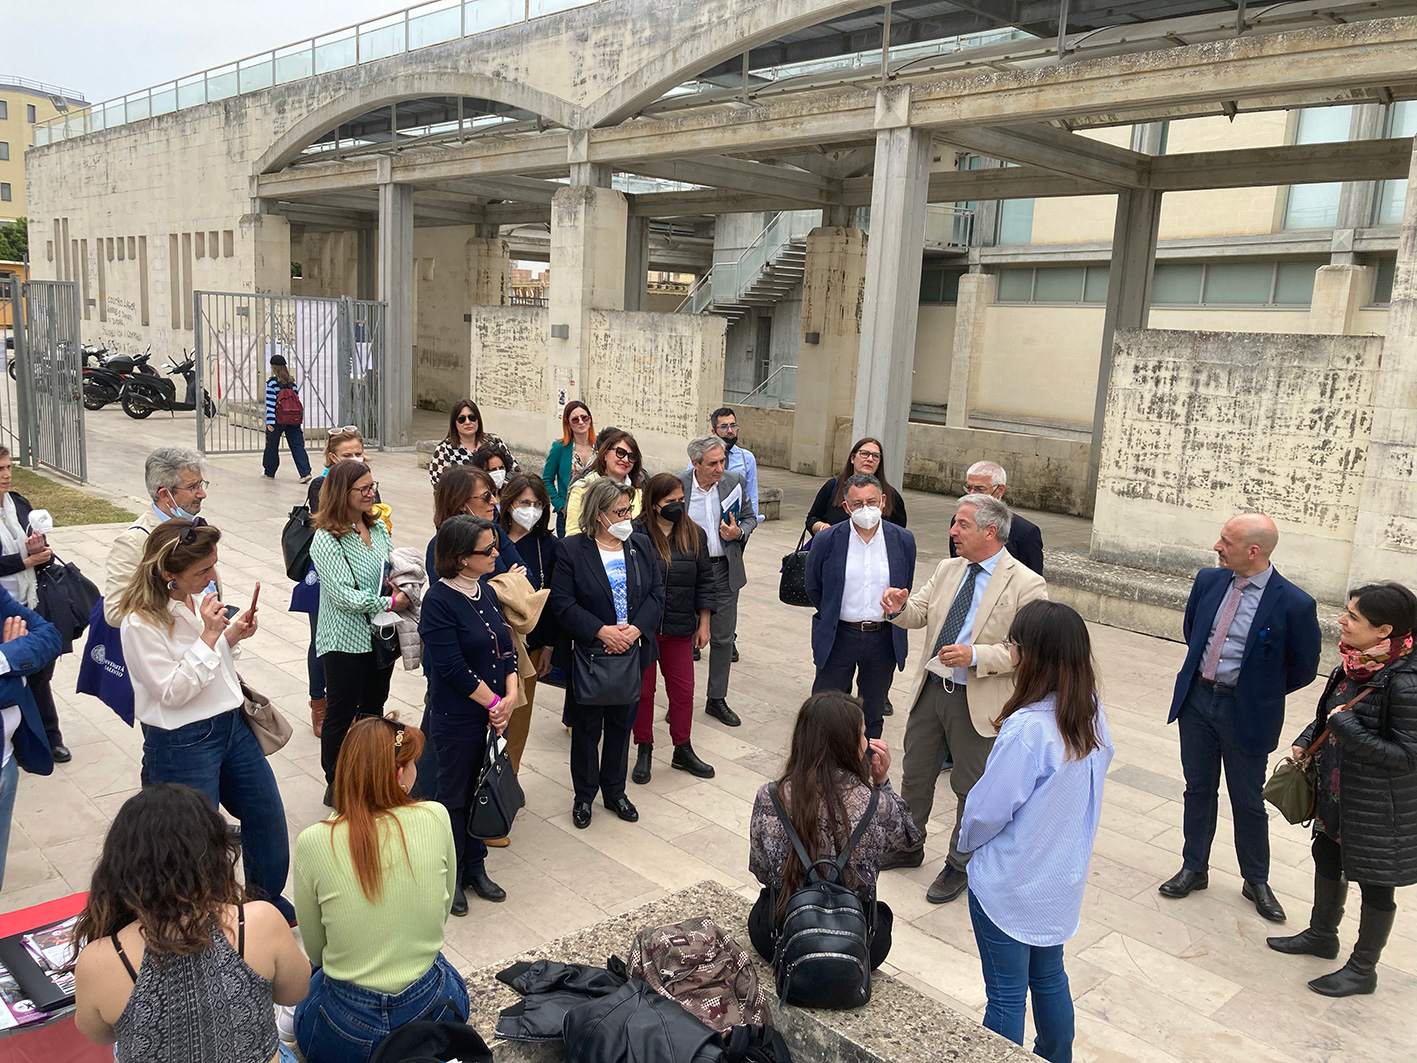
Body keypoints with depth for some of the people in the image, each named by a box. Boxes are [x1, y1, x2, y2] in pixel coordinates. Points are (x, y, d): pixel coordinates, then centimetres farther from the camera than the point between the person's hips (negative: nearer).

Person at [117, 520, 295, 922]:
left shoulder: (201, 595, 0)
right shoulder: (141, 624, -21)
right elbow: (172, 692, -20)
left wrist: (233, 636, -5)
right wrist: (208, 637, -25)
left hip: (231, 723, 8)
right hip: (182, 743, -8)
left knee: (268, 815, 18)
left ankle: (268, 901, 40)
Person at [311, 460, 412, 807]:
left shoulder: (378, 527, 3)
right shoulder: (327, 540, -18)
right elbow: (345, 596, -23)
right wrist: (391, 603, -19)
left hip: (381, 635, 7)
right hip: (346, 641, -7)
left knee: (374, 710, 20)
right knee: (341, 714, 8)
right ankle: (335, 786, 24)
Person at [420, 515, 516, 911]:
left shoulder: (486, 592, 5)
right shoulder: (439, 600, -18)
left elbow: (506, 646, 7)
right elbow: (452, 667, -21)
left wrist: (510, 696, -7)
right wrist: (493, 703, -14)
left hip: (493, 714, 7)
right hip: (457, 718, -7)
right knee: (454, 794, 9)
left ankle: (475, 867, 33)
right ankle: (451, 876, 26)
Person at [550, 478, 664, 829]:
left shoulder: (641, 545, 4)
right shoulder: (572, 549, -9)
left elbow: (657, 593, 2)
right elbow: (562, 602, -13)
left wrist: (635, 629, -14)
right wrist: (601, 631, -21)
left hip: (632, 653, 4)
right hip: (587, 654, -4)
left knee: (622, 724, 15)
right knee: (586, 727, 9)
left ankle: (615, 791, 32)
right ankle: (584, 796, 26)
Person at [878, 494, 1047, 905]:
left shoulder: (1026, 585, -15)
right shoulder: (947, 569, 6)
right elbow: (919, 613, 9)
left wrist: (975, 656, -27)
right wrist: (899, 607, -14)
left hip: (977, 702, -6)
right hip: (931, 688, 6)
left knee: (971, 787, 11)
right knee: (915, 774, 19)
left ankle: (960, 866, 32)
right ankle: (907, 848, 41)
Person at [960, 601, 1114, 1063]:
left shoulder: (1026, 730, -31)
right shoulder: (1092, 714, -8)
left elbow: (987, 811, -22)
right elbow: (1086, 790, 4)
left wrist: (968, 843, -1)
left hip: (1010, 885, -7)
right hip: (1063, 878, 7)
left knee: (1006, 996, 10)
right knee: (1049, 978, 25)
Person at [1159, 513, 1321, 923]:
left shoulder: (1294, 605, -18)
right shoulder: (1208, 581, -3)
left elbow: (1303, 669, -4)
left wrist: (1260, 691, 3)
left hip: (1246, 713, -4)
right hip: (1197, 700, 4)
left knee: (1248, 801, 12)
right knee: (1198, 790, 16)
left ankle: (1256, 881, 32)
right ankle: (1194, 868, 32)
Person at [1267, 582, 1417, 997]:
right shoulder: (1354, 664, -4)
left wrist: (1345, 726, -26)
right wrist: (1305, 741, 5)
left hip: (1379, 807, -8)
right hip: (1335, 790, 8)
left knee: (1375, 884, 12)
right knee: (1327, 859, 24)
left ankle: (1363, 969, 31)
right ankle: (1322, 934, 47)